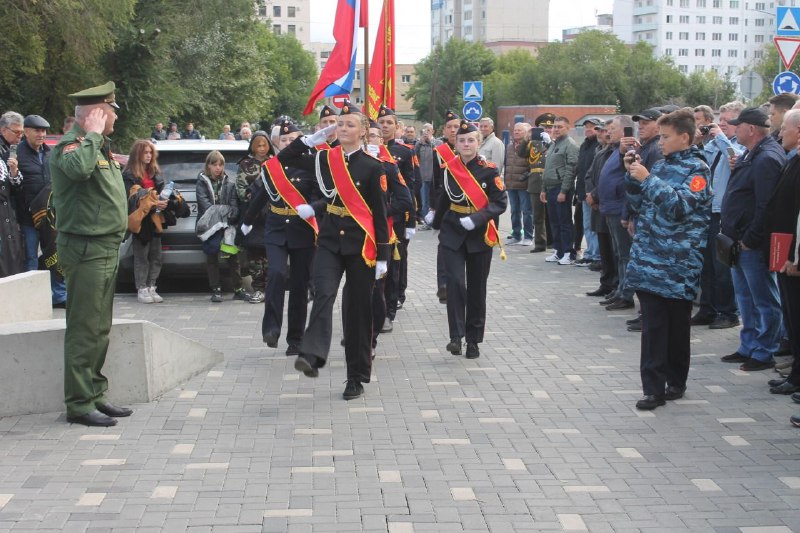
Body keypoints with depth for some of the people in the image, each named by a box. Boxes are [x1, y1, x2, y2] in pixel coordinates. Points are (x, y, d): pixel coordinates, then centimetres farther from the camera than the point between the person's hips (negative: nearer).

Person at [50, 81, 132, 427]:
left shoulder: (100, 147, 18)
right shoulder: (70, 145, -13)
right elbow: (79, 167, -36)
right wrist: (92, 134, -24)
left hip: (106, 247, 10)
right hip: (86, 249, -10)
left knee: (100, 329, 14)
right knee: (85, 330, -7)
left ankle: (95, 395, 22)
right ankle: (79, 403, -3)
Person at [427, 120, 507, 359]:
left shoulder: (489, 170, -6)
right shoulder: (448, 168, 1)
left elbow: (500, 203, -11)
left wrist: (477, 219, -24)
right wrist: (436, 220, 29)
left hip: (480, 236, -1)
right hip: (452, 234, 1)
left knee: (477, 288, 7)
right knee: (455, 282, -13)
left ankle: (474, 340, 17)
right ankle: (456, 335, -8)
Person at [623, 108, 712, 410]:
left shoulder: (696, 169, -6)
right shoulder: (662, 165, 13)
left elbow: (679, 207, -19)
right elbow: (640, 203, 18)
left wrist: (647, 179, -19)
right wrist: (632, 175, 4)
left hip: (677, 263, -5)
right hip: (649, 259, 5)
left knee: (677, 325, 7)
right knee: (653, 325, 2)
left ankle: (675, 382, 20)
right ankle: (654, 388, 3)